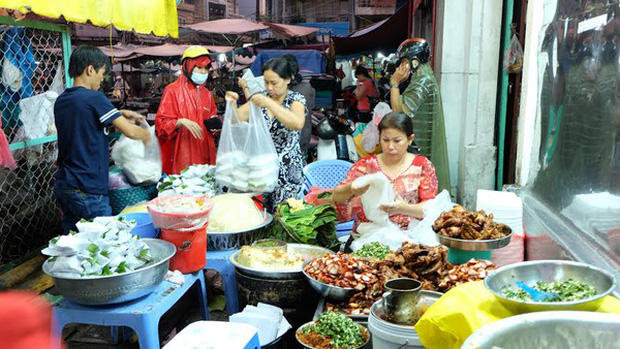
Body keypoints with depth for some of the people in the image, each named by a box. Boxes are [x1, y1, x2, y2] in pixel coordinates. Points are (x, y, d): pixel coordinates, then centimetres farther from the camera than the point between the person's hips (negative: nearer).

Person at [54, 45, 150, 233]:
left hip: (64, 186, 8)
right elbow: (130, 132, -15)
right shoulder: (94, 98, -14)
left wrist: (120, 115, 15)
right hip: (88, 191, -8)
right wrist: (147, 135, 5)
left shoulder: (61, 101, 10)